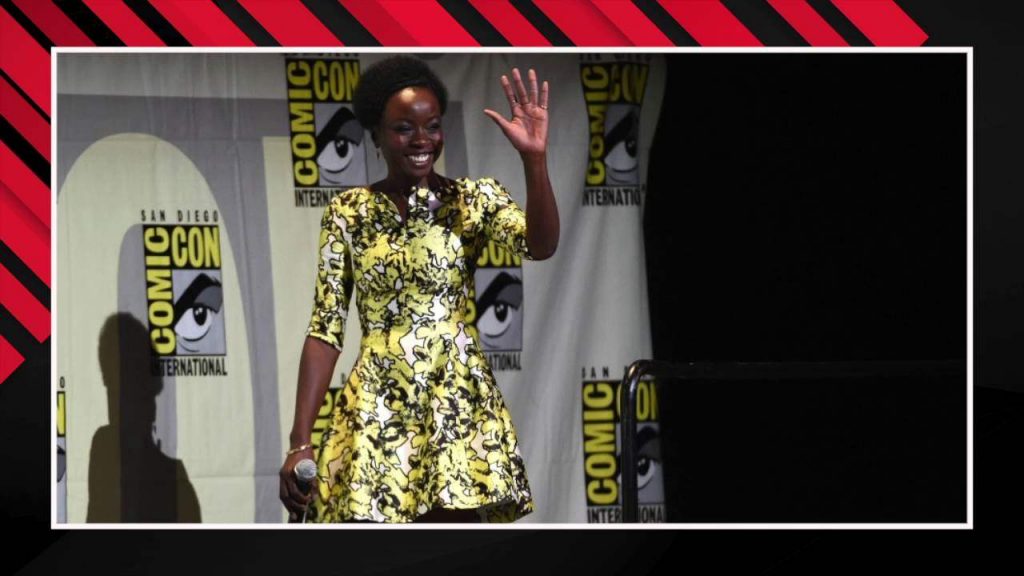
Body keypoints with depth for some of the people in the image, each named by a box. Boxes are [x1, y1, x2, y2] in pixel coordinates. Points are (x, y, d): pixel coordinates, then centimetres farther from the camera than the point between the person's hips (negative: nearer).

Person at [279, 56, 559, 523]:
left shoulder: (474, 199, 3)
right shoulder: (347, 213, 5)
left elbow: (540, 246, -17)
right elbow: (325, 329, 3)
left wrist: (534, 159, -31)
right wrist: (300, 441, -2)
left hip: (459, 405, -1)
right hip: (376, 409, 1)